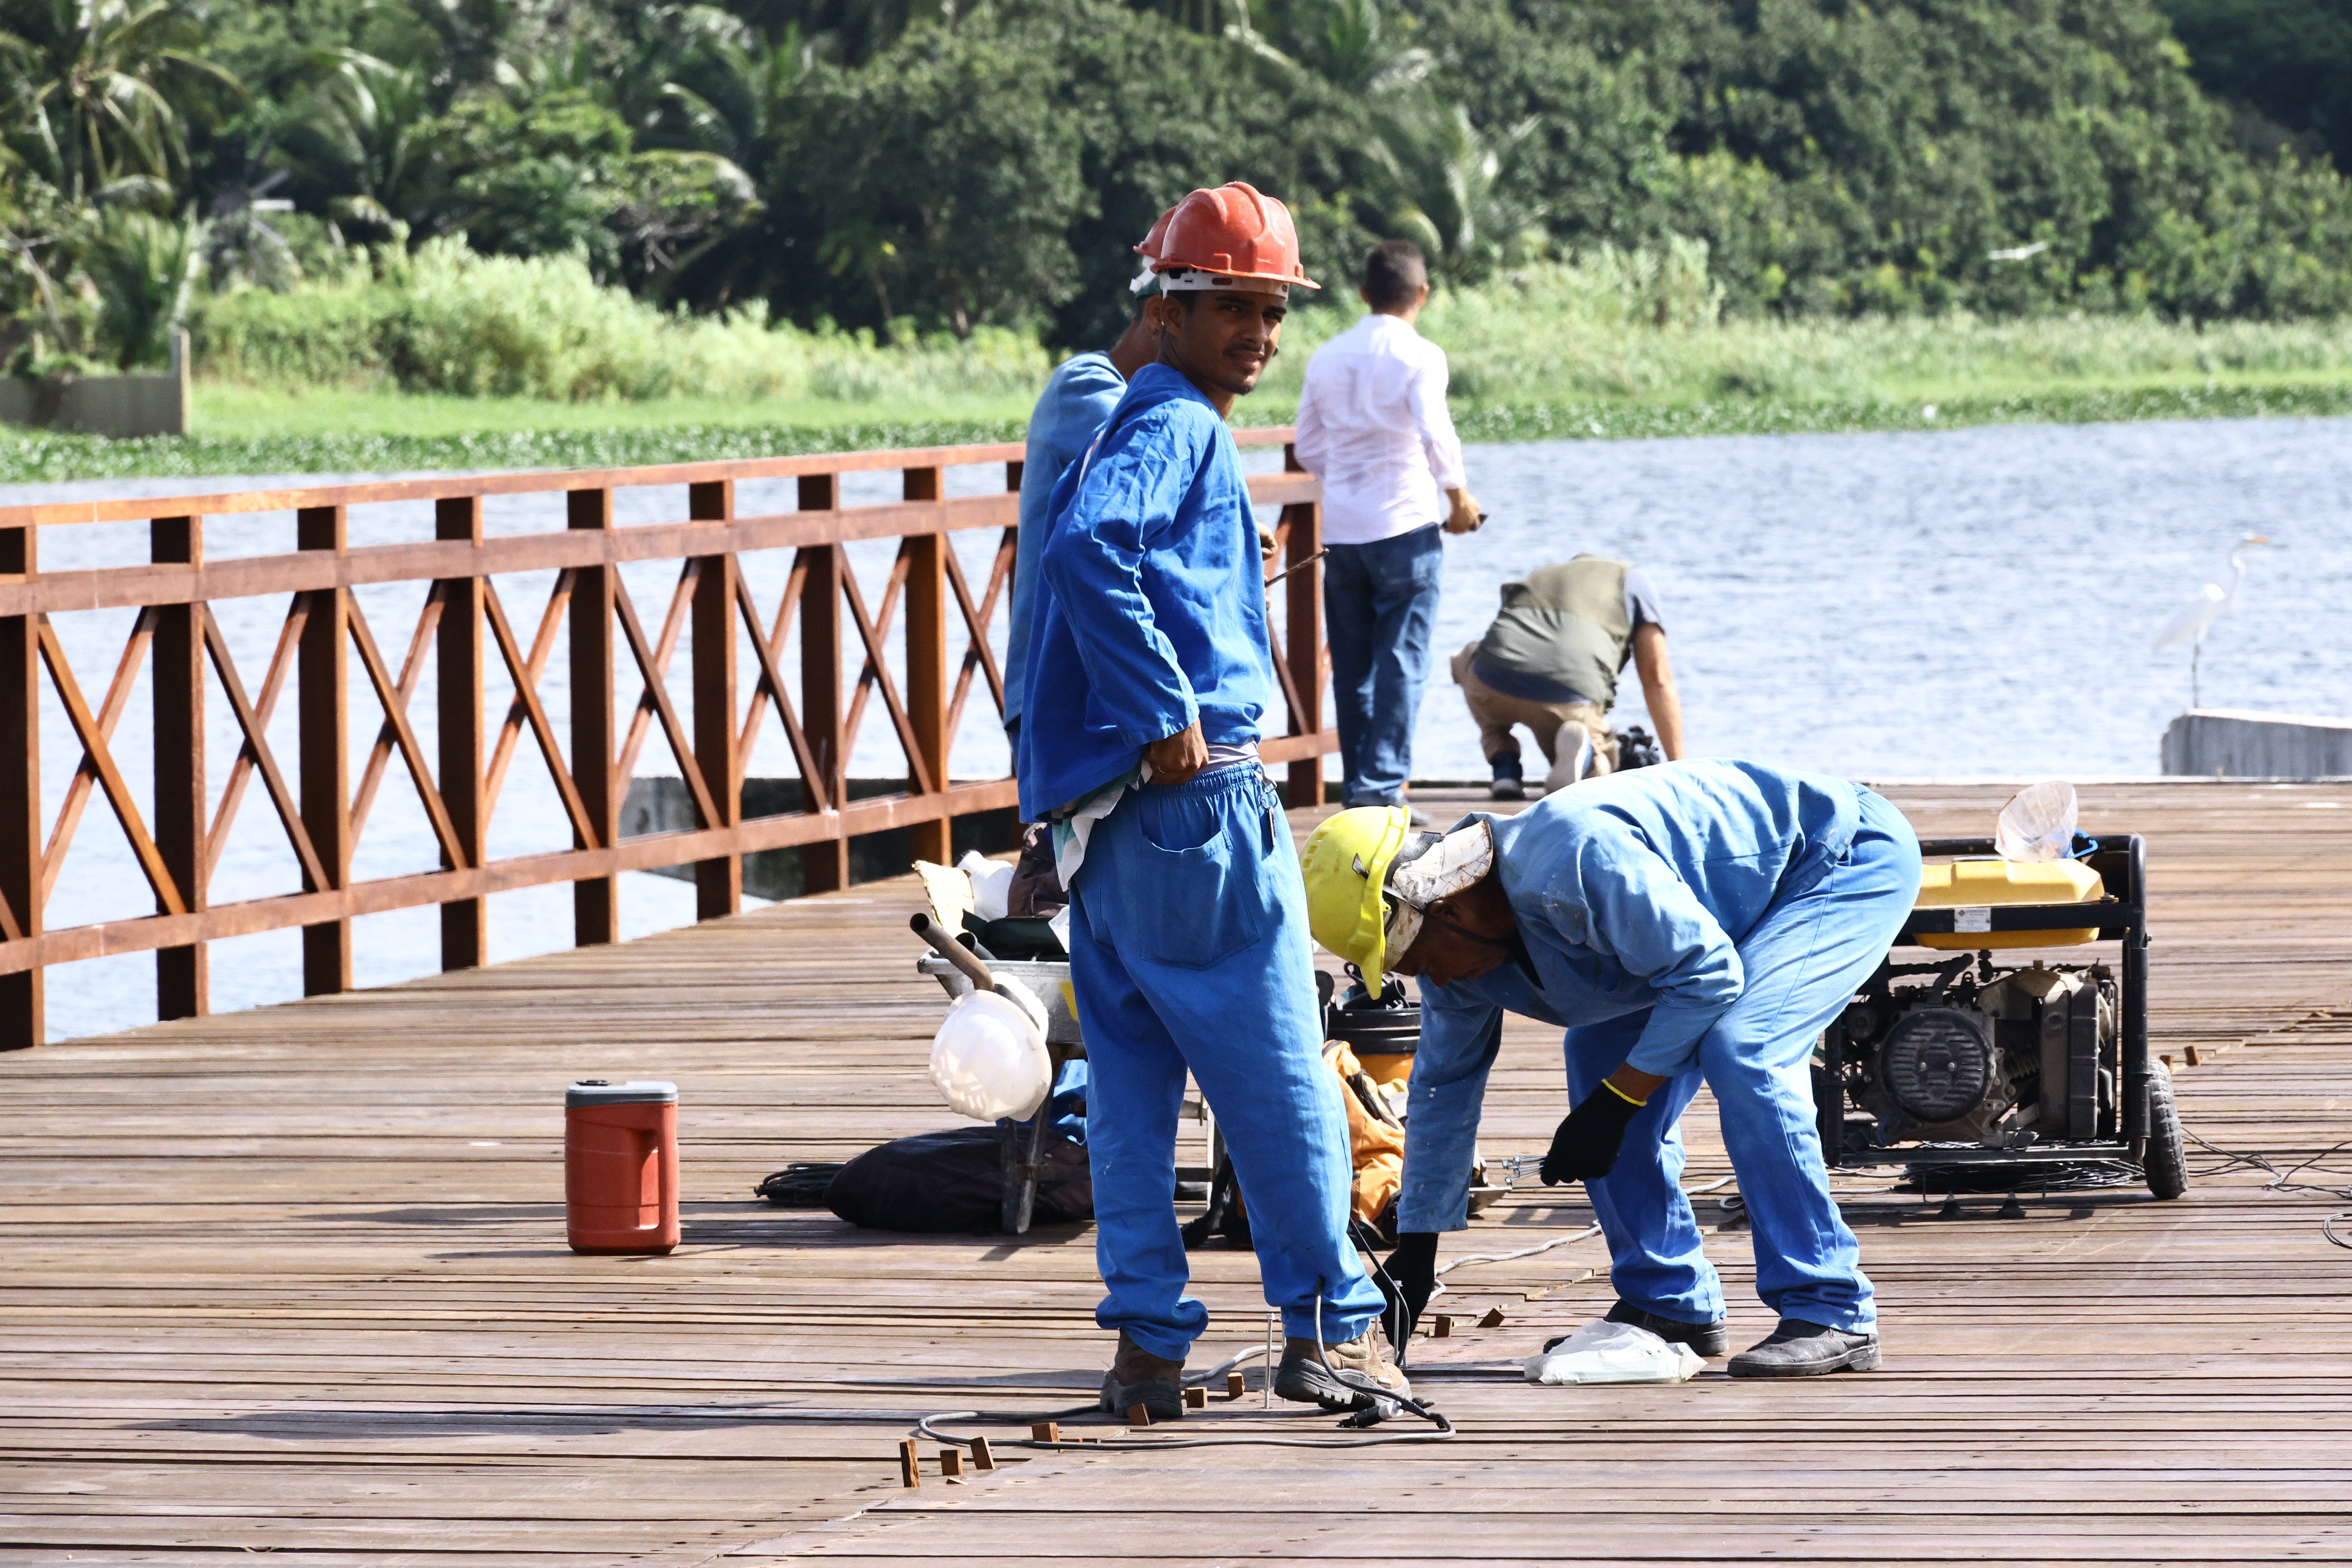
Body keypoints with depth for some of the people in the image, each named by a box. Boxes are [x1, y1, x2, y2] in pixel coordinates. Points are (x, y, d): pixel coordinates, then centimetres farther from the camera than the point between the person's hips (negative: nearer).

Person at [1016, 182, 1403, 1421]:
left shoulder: (1149, 427, 21)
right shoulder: (1176, 428, -10)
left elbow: (1091, 559, 26)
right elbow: (1088, 550, -28)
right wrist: (1167, 720, -24)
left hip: (1110, 809, 10)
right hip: (1196, 799, -10)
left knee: (1132, 1076, 8)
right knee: (1277, 1075, -2)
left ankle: (1147, 1341, 8)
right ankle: (1329, 1323, 2)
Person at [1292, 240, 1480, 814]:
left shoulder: (1328, 358, 9)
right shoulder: (1419, 356, -6)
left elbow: (1308, 449, 13)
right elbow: (1435, 434, -16)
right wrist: (1459, 497, -1)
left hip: (1341, 530, 5)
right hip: (1405, 525, -5)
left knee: (1352, 664, 9)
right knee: (1402, 659, -3)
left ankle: (1356, 784, 10)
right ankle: (1383, 782, -9)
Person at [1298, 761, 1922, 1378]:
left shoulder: (1578, 860, -35)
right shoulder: (1459, 958, -5)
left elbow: (1709, 974, -30)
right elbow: (1443, 1089, 8)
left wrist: (1614, 1105, -26)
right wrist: (1413, 1254, 10)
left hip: (1850, 860, -9)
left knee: (1737, 1049, -27)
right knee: (1599, 1053, 3)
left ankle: (1833, 1314, -22)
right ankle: (1669, 1305, 10)